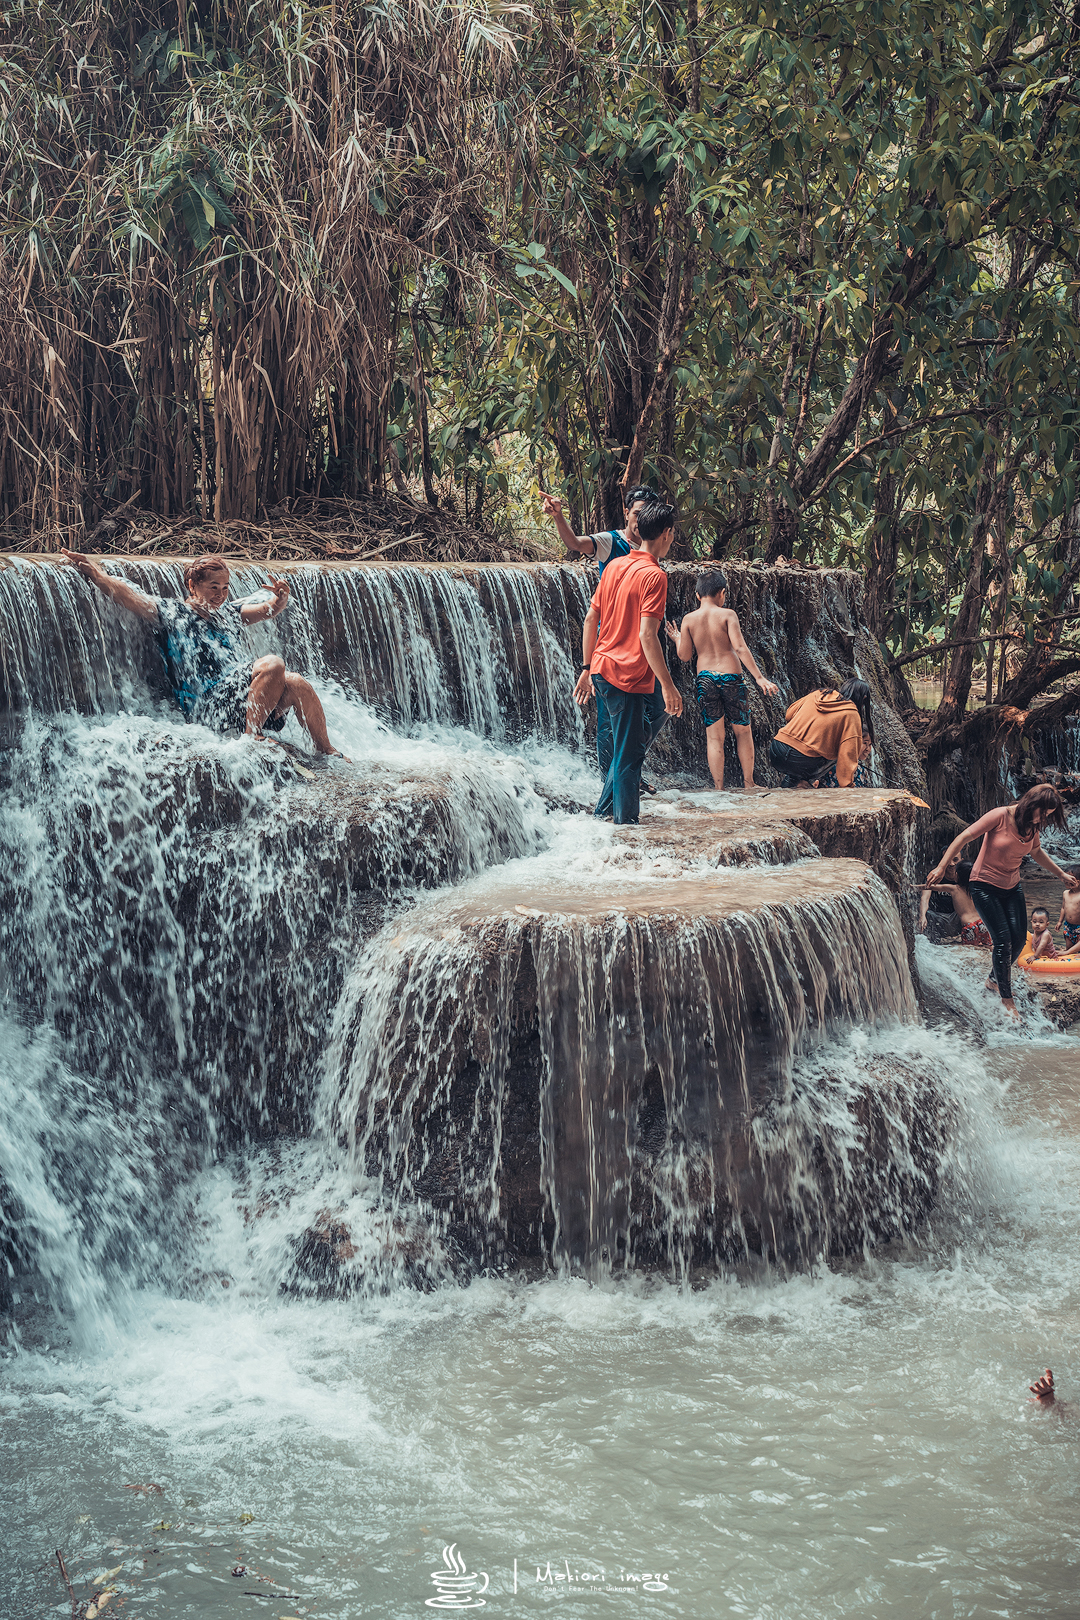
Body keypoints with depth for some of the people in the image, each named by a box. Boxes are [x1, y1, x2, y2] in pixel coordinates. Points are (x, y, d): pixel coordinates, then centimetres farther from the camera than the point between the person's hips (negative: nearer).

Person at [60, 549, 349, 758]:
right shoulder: (171, 613, 7)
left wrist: (280, 599, 2)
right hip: (209, 708, -6)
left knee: (297, 684, -21)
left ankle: (327, 753, -10)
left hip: (247, 703, 6)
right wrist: (97, 576, -20)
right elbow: (132, 598, -5)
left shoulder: (228, 614, 27)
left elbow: (268, 609, 26)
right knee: (272, 665, -27)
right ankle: (250, 738, -24)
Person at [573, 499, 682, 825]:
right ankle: (625, 821, 5)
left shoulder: (614, 566, 10)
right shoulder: (654, 575, -14)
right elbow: (646, 635, -20)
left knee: (631, 742, 22)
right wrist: (668, 686, -17)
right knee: (629, 752, 0)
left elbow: (592, 619, 13)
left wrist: (587, 669, 19)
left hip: (602, 669, 8)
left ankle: (604, 810, 26)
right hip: (627, 675, -8)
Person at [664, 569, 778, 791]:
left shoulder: (689, 619, 2)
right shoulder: (727, 614, -6)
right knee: (743, 731, 13)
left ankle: (719, 789, 3)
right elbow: (740, 648, -14)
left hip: (705, 680, 2)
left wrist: (677, 639, 26)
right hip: (731, 677, -2)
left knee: (714, 736, 6)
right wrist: (759, 678, -15)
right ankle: (748, 785, 15)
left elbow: (685, 656, 5)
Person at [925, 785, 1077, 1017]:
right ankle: (1006, 999, -3)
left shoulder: (1032, 826, 0)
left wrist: (1062, 875, 26)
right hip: (985, 886, -7)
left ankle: (994, 980, 21)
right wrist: (941, 868, -25)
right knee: (1003, 939, -14)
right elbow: (964, 837, -21)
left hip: (1012, 888, 7)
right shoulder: (1000, 816, -21)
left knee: (1019, 939, -4)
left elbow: (1036, 852, 21)